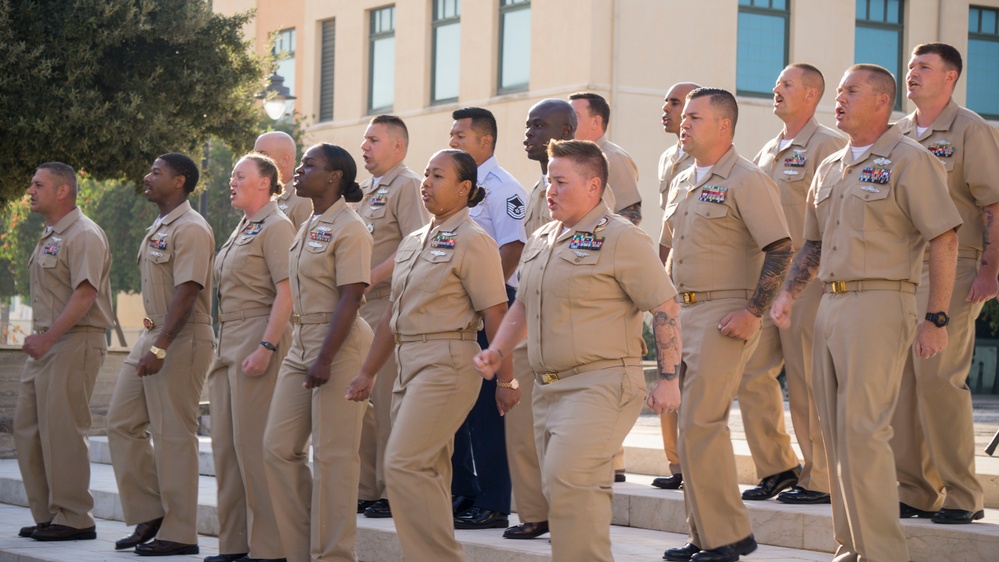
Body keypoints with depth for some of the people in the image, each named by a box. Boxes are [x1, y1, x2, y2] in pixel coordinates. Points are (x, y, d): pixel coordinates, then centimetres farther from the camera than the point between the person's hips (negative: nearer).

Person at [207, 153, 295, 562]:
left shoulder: (276, 227, -9)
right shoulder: (241, 231, 19)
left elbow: (285, 293, -17)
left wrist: (266, 348, -23)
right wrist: (223, 347, 19)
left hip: (258, 337, -10)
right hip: (228, 343, 10)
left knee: (255, 444, -9)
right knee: (225, 443, 8)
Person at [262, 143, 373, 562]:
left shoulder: (349, 228, -12)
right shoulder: (308, 227, 16)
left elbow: (350, 298, -17)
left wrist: (324, 359, -22)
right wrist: (303, 352, 18)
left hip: (339, 345, -9)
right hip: (301, 343, 9)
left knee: (332, 456, -5)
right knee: (278, 447, 7)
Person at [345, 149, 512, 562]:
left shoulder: (472, 241, -8)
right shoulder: (413, 242, 16)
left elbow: (495, 315, -11)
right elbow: (393, 314, 21)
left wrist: (505, 380, -13)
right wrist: (368, 372, 20)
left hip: (448, 365, -9)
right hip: (409, 364, 9)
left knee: (403, 464, -16)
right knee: (426, 471, 8)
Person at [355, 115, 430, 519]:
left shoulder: (407, 186, -7)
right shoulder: (364, 190, 21)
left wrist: (370, 278, -19)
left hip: (390, 307, -9)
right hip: (359, 308, 9)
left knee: (388, 402, -8)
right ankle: (365, 489, 15)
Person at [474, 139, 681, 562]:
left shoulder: (620, 238, -8)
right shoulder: (540, 241, 16)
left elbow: (666, 308, -10)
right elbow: (522, 307, 27)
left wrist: (668, 379, -13)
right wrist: (497, 351, 11)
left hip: (602, 382, -8)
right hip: (549, 387, 8)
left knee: (568, 478, -22)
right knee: (566, 490, 10)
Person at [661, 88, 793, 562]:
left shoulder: (746, 180, -10)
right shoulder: (682, 184, 16)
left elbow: (780, 250, -16)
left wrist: (752, 312, -20)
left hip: (726, 316, -8)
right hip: (685, 312, 9)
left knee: (701, 424, -13)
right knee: (691, 425, 9)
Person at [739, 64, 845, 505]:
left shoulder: (827, 146, -6)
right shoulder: (767, 153, 19)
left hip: (808, 278, -8)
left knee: (807, 381, -5)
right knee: (752, 375, 6)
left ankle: (819, 479, 2)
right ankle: (778, 469, 16)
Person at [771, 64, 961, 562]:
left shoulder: (909, 160, -6)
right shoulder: (829, 169, 18)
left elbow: (944, 240, -10)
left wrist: (937, 319, -15)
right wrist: (788, 294, 9)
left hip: (879, 305, -8)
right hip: (830, 304, 8)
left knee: (864, 431, -13)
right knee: (836, 431, 9)